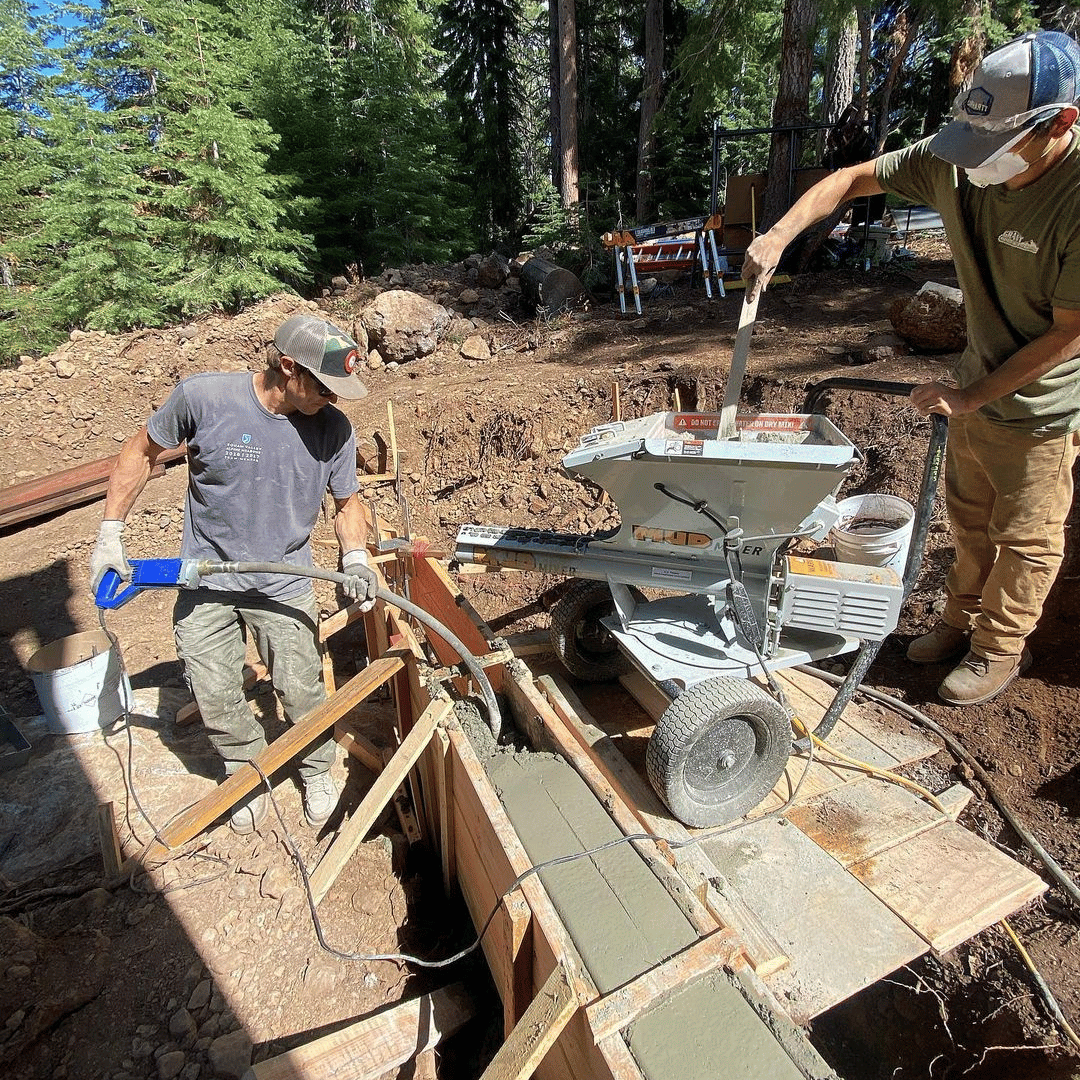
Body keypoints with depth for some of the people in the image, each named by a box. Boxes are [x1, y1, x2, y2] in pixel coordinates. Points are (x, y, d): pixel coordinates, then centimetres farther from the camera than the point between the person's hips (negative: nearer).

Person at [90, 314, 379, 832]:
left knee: (301, 691, 5)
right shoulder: (203, 396, -19)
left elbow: (347, 503, 0)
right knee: (216, 698, 10)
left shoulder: (335, 429, -14)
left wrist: (355, 558, -18)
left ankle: (317, 773, 34)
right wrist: (110, 533, -3)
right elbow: (142, 451, -2)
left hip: (285, 584, 0)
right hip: (205, 580, 0)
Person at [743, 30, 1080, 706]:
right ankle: (963, 620, 42)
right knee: (971, 519, 21)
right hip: (979, 381, 6)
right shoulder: (958, 157, -13)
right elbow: (854, 179, -3)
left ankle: (1001, 649, 33)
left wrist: (970, 397, -17)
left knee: (1024, 538, 12)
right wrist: (779, 235, -17)